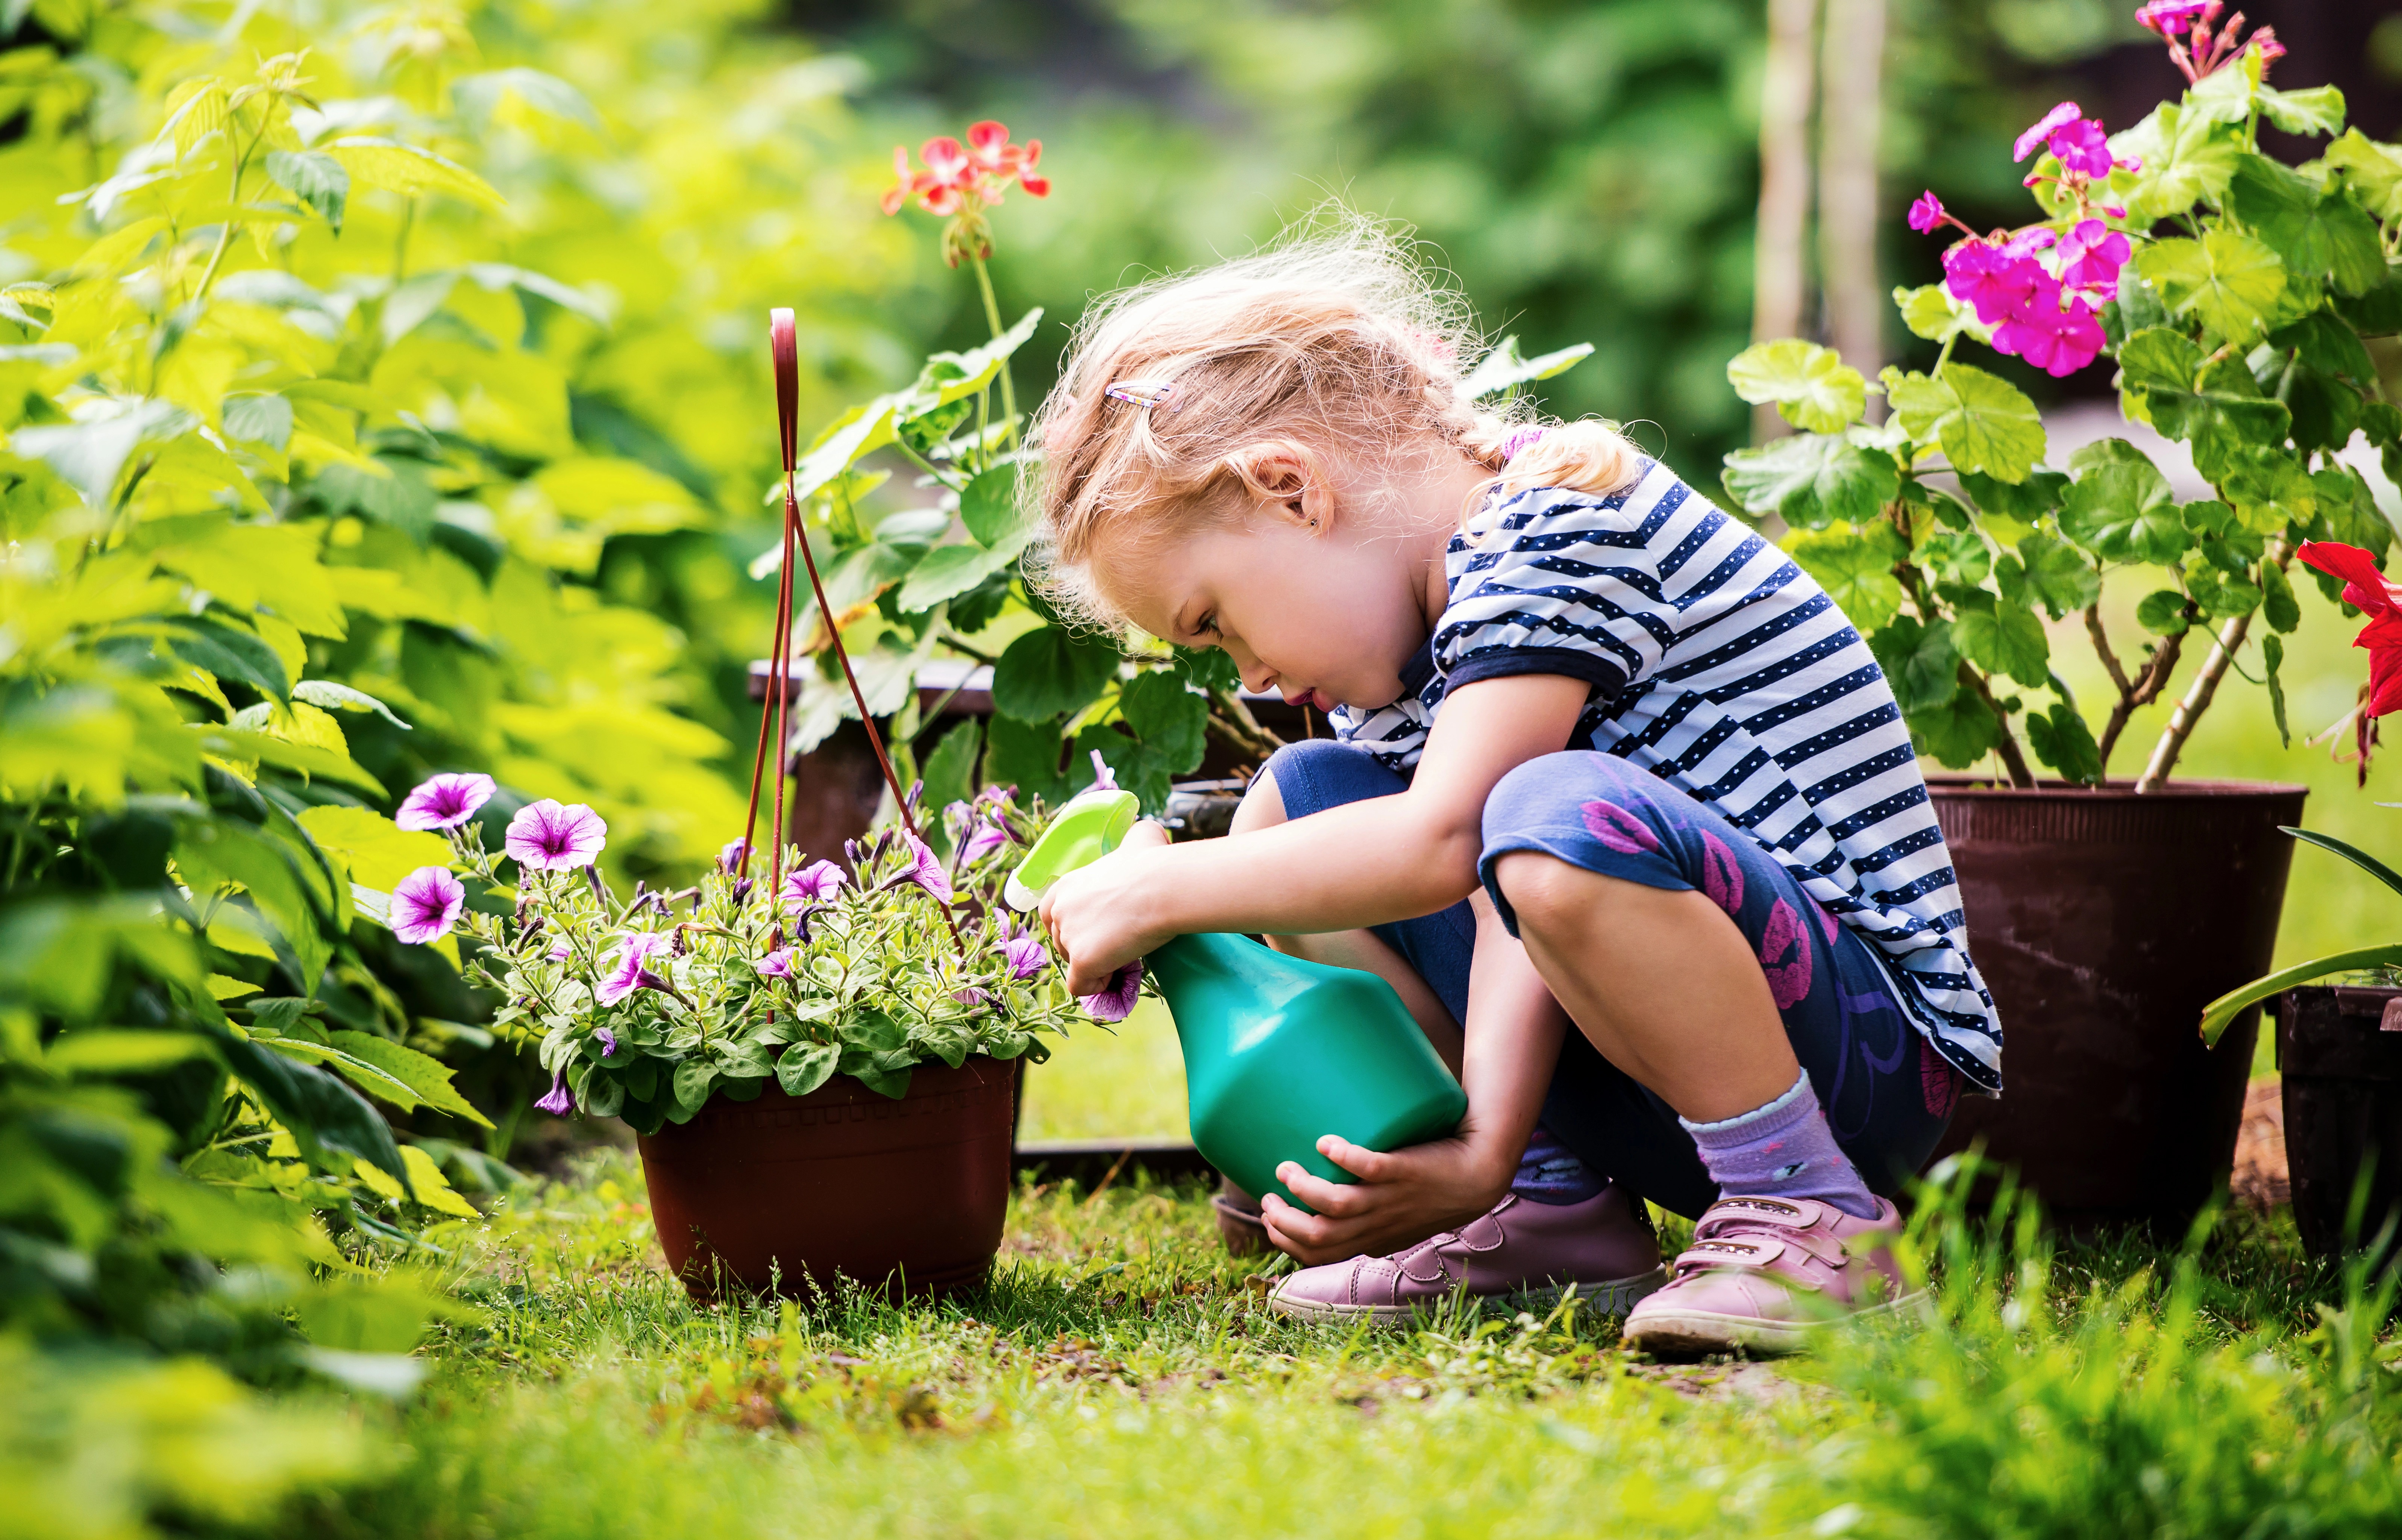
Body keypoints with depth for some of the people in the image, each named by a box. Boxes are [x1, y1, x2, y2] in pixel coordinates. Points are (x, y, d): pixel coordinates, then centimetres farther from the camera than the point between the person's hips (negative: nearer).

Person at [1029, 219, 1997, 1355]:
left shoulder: (1561, 524, -14)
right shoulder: (1434, 602, 12)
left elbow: (1441, 843, -26)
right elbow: (1502, 910, -4)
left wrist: (1161, 891, -15)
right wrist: (1484, 1147, -21)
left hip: (1878, 1051, -9)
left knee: (1565, 816, -37)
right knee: (1299, 801, 9)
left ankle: (1813, 1215, -19)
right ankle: (1559, 1203, 5)